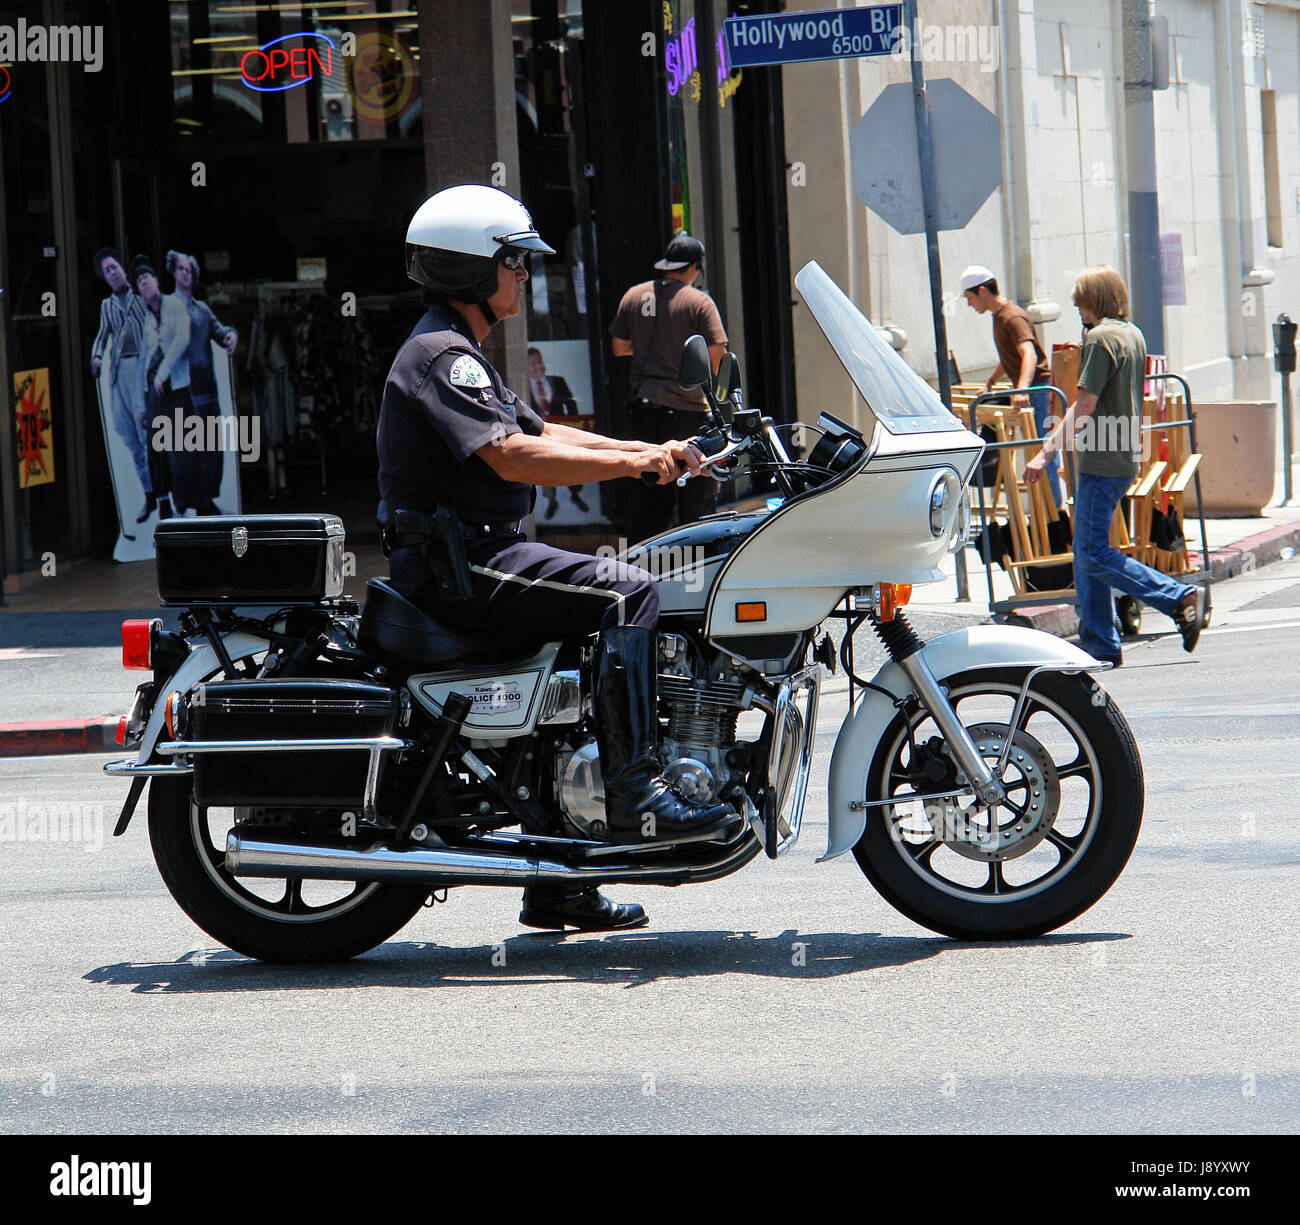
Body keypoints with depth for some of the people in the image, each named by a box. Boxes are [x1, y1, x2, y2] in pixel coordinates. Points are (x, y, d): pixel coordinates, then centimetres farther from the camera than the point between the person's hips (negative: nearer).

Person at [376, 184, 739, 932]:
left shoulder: (461, 353, 23)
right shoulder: (441, 354, -12)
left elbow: (542, 434, 22)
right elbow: (512, 456, -24)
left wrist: (652, 451, 11)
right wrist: (630, 464, -21)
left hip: (471, 555, 11)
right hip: (456, 561, -11)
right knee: (628, 593, -21)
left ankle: (556, 886, 15)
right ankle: (635, 795, -25)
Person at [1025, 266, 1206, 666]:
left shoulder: (1101, 337, -14)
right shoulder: (1133, 334, 14)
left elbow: (1085, 406, -19)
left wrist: (1046, 453, -20)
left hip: (1102, 462, -10)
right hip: (1124, 459, 10)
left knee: (1094, 555, -9)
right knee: (1086, 552, 13)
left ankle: (1180, 598, -14)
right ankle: (1099, 645, 13)